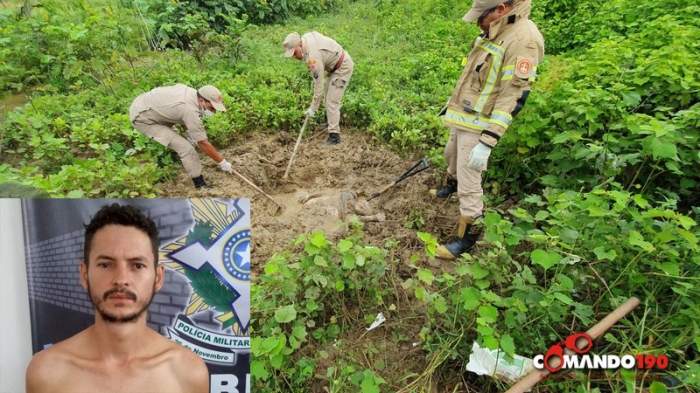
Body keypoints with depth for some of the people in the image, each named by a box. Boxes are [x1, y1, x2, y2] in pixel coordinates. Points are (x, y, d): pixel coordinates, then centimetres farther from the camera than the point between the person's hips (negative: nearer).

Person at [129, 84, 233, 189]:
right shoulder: (190, 111, -29)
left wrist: (187, 131, 6)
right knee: (185, 148, -17)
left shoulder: (191, 92, -4)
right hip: (142, 118, -10)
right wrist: (222, 162, -16)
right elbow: (203, 143, -24)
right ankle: (200, 185, -8)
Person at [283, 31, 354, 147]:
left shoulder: (313, 57, -34)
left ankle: (334, 135, -10)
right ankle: (330, 121, 40)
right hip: (337, 62, 10)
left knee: (332, 101, -13)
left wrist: (313, 108, -22)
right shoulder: (305, 37, -9)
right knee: (329, 94, 23)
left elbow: (318, 84, -29)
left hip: (343, 67, -10)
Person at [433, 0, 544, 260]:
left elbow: (512, 98, -25)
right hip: (463, 119, 10)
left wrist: (487, 142, -29)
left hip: (479, 126, -10)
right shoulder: (494, 33, 8)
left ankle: (468, 238, 8)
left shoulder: (523, 39, -21)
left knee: (469, 184, -7)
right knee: (451, 156, 30)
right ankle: (451, 186, 59)